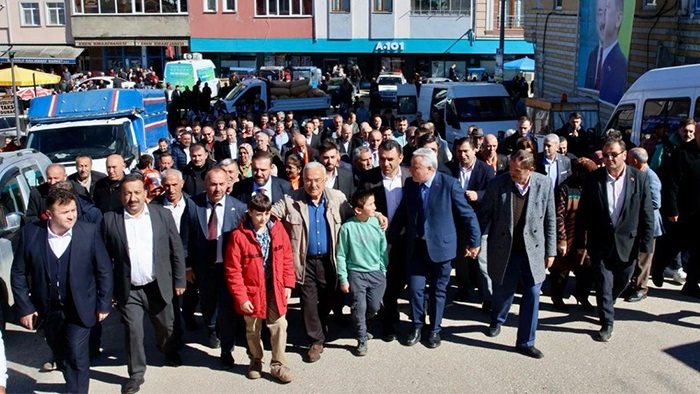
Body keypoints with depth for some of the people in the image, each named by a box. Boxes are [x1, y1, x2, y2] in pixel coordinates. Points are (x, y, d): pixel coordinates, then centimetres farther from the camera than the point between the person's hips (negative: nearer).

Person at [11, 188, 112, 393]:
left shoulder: (90, 231, -13)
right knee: (60, 355, 19)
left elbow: (104, 270, -6)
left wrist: (104, 304, -5)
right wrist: (24, 307, -4)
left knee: (77, 357, -4)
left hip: (80, 308, -3)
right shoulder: (30, 233, -10)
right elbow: (18, 273, -2)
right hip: (47, 310, 3)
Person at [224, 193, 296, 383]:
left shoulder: (278, 228, -7)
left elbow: (287, 258, 3)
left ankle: (278, 365, 21)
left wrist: (288, 284, 1)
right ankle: (256, 361, 38)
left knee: (279, 327, 5)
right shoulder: (239, 236, -17)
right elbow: (233, 271, -13)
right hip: (252, 291, -2)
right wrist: (241, 297, -14)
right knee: (253, 330, 17)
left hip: (275, 290, 2)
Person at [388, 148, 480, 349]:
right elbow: (401, 214, 8)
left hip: (440, 247, -3)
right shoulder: (409, 184, 0)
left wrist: (474, 242, -3)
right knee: (415, 289, 4)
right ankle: (417, 326, 26)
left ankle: (434, 330, 29)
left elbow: (467, 214, -8)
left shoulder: (449, 184, -14)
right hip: (416, 247, 3)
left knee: (437, 291, 11)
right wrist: (390, 240, 9)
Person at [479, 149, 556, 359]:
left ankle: (525, 342, 16)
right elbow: (484, 215, -1)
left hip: (533, 250, 1)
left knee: (532, 295, 1)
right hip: (504, 250, 0)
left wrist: (550, 251, 2)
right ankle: (497, 321, 46)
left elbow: (550, 220, 0)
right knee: (502, 291, 14)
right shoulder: (497, 184, -11)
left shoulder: (544, 184, -7)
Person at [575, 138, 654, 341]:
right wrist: (580, 243, -2)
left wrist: (646, 244, -6)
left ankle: (606, 307, 44)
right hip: (601, 243, -1)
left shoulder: (639, 178, -6)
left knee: (621, 282, 16)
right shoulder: (594, 178, -6)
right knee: (603, 284, 3)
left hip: (627, 242, 1)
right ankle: (607, 323, 18)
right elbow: (582, 214, -2)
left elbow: (647, 214, -3)